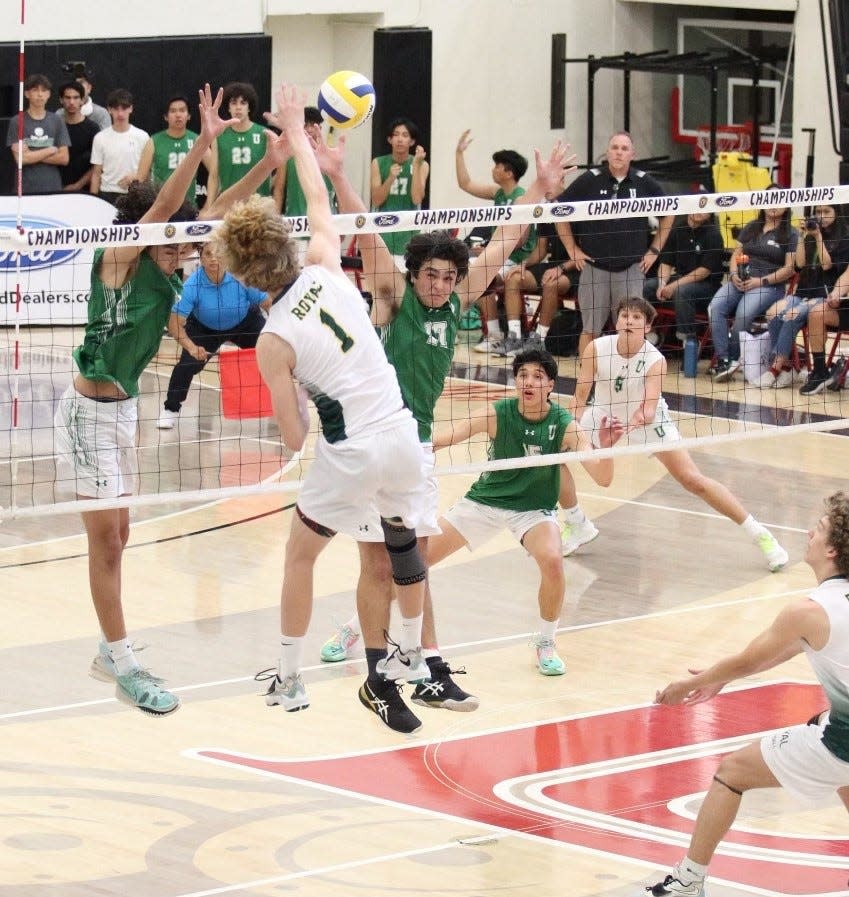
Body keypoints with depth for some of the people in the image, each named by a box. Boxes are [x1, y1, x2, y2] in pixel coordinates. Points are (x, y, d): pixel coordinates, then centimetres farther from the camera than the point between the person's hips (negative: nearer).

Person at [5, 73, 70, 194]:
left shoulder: (57, 121, 7)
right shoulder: (16, 122, 0)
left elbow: (64, 158, 2)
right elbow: (20, 158, -8)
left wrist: (33, 155, -6)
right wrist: (51, 150, -3)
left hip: (53, 188, 2)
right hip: (26, 189, -2)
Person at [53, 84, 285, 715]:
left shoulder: (160, 268, 3)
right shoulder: (118, 260, -16)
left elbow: (214, 211, 3)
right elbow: (161, 207, -31)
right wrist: (203, 143, -40)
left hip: (123, 408, 8)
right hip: (90, 411, -8)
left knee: (117, 537, 14)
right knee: (107, 541, -4)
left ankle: (111, 653, 24)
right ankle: (125, 669, 0)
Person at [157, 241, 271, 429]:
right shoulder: (193, 285, -34)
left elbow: (268, 304, -25)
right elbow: (175, 323, -34)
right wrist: (191, 347, -49)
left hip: (245, 323, 1)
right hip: (204, 328, -1)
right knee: (188, 363, -19)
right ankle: (171, 409, 5)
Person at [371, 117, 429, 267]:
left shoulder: (422, 165, 2)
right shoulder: (378, 163, 4)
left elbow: (416, 199, -9)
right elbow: (376, 201, -2)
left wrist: (416, 165, -14)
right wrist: (391, 178, -18)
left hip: (408, 234, -1)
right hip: (383, 231, 1)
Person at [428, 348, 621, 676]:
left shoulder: (565, 426, -18)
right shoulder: (497, 414, -18)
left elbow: (603, 479, -23)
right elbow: (443, 439, -27)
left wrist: (605, 447, -43)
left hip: (533, 510, -1)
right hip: (484, 500, 1)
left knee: (552, 561, -31)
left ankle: (546, 644, -6)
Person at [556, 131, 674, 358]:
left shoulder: (644, 182, 2)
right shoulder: (589, 180, -3)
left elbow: (667, 214, 15)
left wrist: (654, 250, 10)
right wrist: (572, 250, 1)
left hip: (631, 269, 1)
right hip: (594, 268, -1)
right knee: (590, 330, 3)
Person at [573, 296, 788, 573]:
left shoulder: (655, 360, -26)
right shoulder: (596, 349, -22)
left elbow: (649, 408, -35)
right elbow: (580, 396, -20)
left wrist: (640, 417, -58)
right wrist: (579, 427, -37)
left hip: (648, 423, -3)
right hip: (604, 417, 3)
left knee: (693, 481, -11)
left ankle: (758, 533, -1)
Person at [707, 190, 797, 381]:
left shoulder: (790, 235, 5)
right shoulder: (751, 228, 22)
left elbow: (789, 269, -3)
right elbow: (736, 255, 19)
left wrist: (762, 281, -13)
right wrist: (734, 275, -2)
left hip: (770, 285, -5)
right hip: (740, 280, 5)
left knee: (744, 313, -33)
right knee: (715, 307, -25)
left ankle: (733, 358, -18)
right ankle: (723, 360, -28)